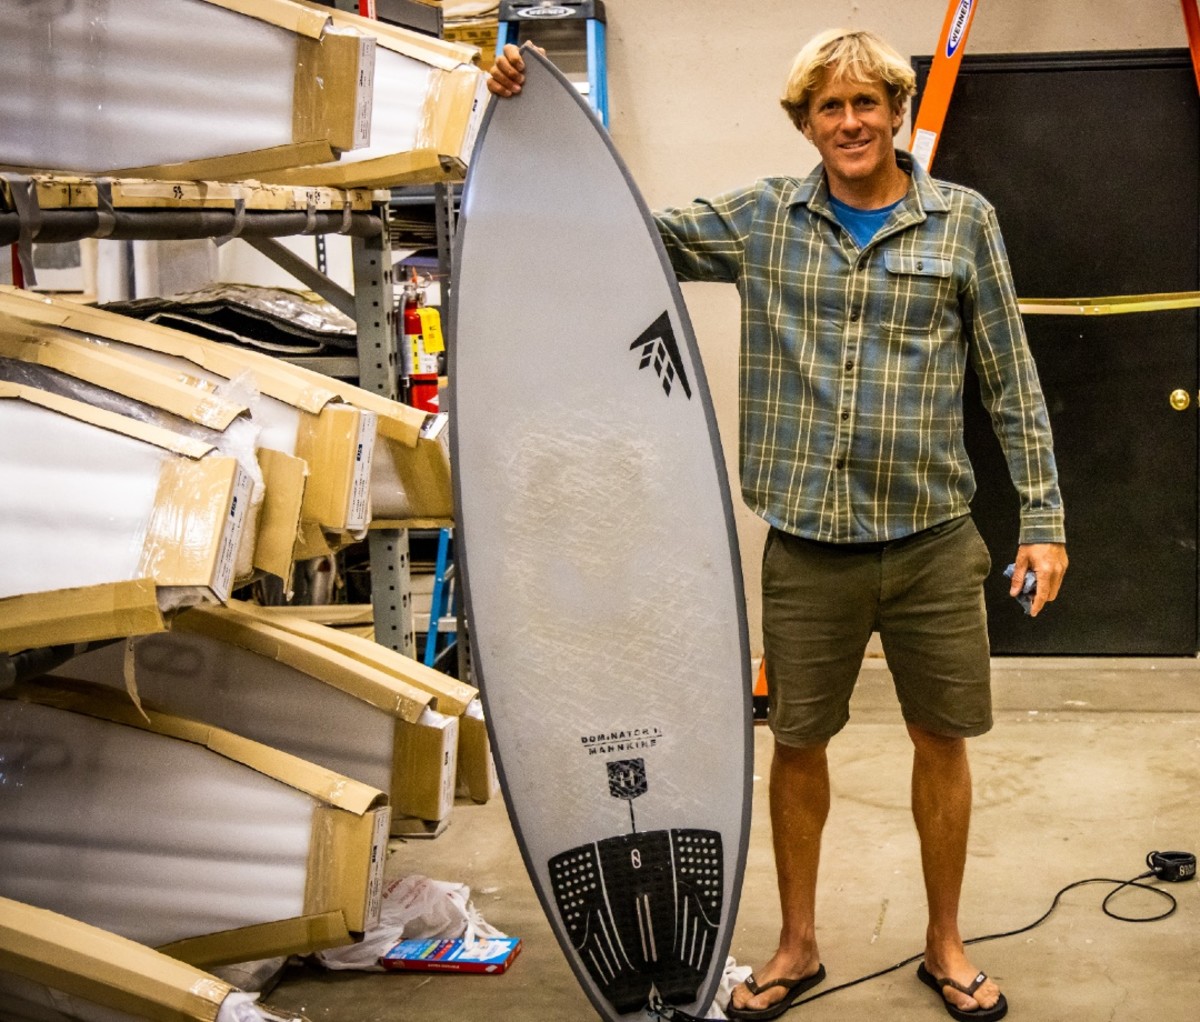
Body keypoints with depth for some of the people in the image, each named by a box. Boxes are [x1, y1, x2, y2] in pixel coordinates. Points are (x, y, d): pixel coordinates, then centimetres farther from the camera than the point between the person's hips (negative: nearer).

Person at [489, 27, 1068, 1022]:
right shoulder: (764, 218, 3)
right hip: (808, 543, 1)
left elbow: (1011, 379, 4)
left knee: (941, 741, 11)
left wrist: (1044, 518, 1)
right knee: (798, 744, 10)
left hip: (931, 539, 0)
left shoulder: (964, 220, 2)